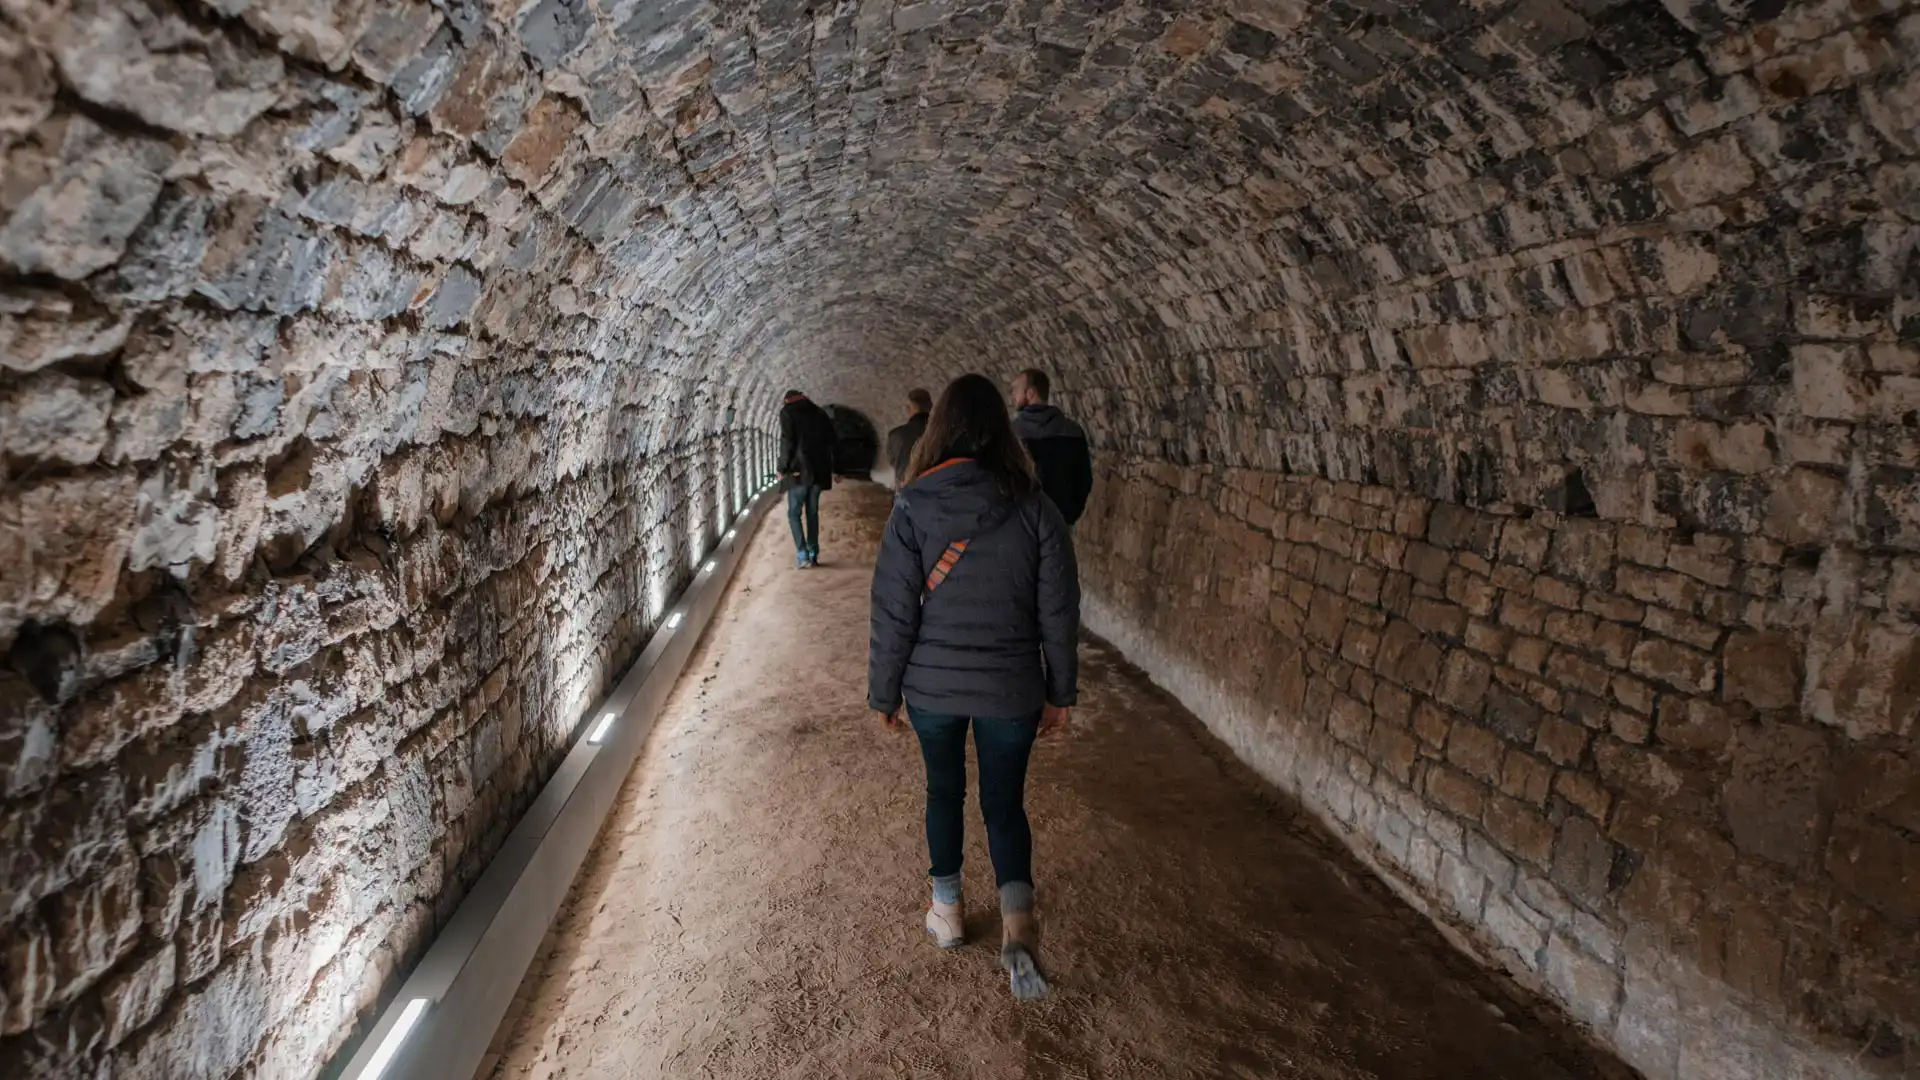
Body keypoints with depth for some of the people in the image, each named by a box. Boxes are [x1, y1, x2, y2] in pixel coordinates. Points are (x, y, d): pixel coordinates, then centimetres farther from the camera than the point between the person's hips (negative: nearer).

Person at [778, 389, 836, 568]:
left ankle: (802, 554, -8)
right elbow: (830, 441, 13)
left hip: (799, 470, -5)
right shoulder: (820, 413, 15)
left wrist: (783, 468, -2)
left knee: (794, 513, 2)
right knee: (812, 512, 11)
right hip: (819, 470, 5)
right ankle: (813, 554, 9)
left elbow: (787, 442, -9)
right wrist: (831, 469, 16)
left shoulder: (788, 412, 1)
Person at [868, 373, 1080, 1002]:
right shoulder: (1035, 509, -9)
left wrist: (883, 692, 3)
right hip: (1011, 690, 0)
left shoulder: (913, 509, -12)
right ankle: (1018, 919, -2)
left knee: (944, 792, 21)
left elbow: (893, 613, -9)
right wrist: (1060, 692, 8)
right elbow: (1058, 613, -4)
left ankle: (947, 910, 34)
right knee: (1005, 803, 15)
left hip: (933, 688, 0)